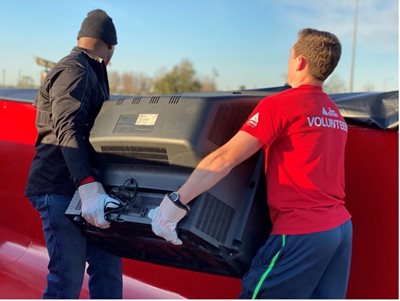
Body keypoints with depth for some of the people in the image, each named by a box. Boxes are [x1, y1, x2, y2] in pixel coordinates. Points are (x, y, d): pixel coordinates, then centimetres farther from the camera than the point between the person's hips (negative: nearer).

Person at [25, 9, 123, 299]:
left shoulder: (89, 73, 22)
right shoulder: (74, 71, -11)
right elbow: (68, 130, -26)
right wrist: (88, 186, -38)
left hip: (79, 186, 10)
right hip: (60, 188, -10)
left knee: (108, 267, 6)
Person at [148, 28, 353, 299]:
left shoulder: (279, 105, -10)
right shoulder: (336, 114, 14)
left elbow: (225, 159, -15)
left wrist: (176, 202, -12)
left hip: (301, 232, -8)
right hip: (341, 227, 8)